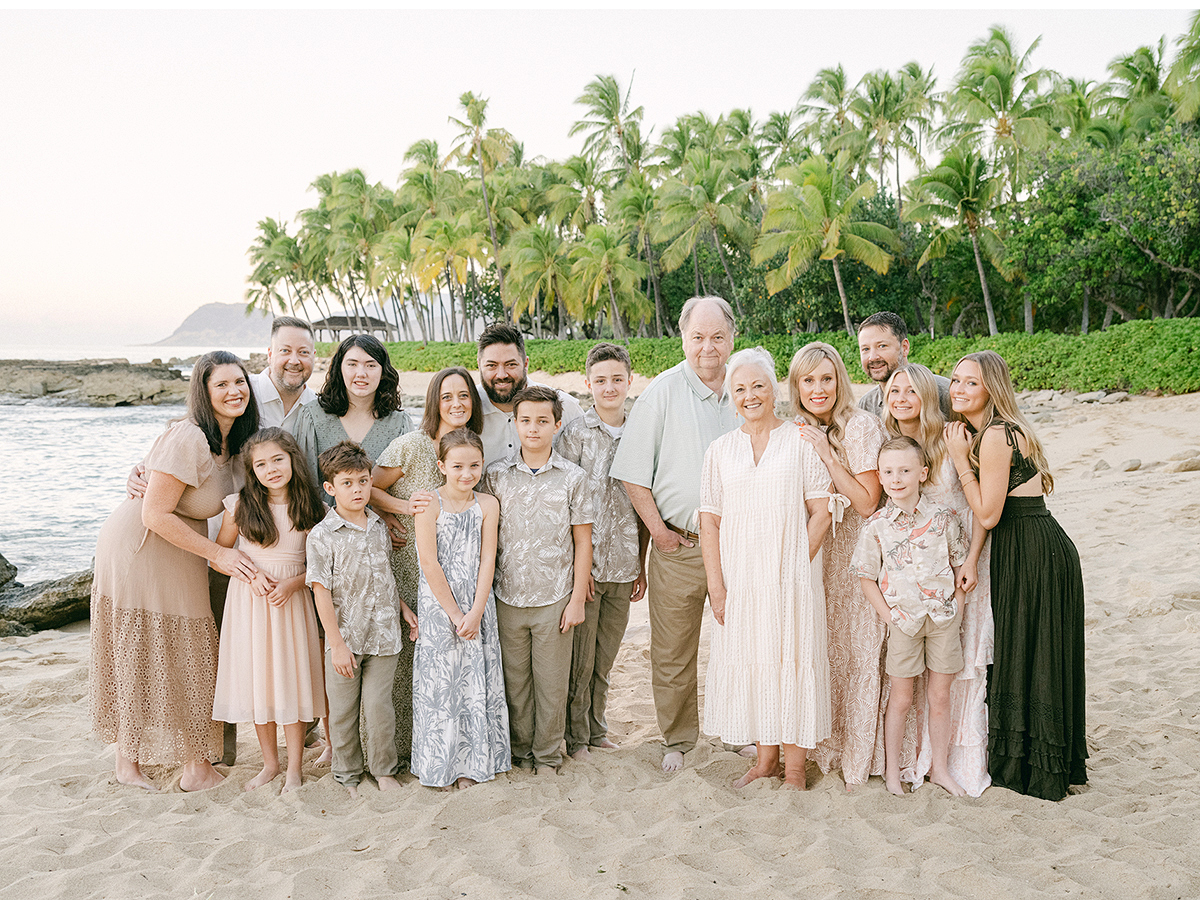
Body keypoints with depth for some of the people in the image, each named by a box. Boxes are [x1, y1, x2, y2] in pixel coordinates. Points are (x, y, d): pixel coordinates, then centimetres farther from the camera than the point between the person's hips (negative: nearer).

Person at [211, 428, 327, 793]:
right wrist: (250, 573, -11)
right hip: (249, 601, 1)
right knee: (257, 680, 8)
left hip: (292, 600, -1)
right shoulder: (241, 505, -3)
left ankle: (294, 768, 13)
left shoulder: (311, 509, -4)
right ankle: (270, 763, 24)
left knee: (292, 680, 1)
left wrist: (293, 583, -16)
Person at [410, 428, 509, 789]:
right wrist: (455, 614, -12)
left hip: (478, 606, 3)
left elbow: (487, 560, -3)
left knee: (477, 681, 7)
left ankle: (471, 763, 21)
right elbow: (430, 564, -11)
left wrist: (475, 613, -11)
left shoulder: (487, 504, 0)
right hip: (438, 606, -3)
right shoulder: (428, 505, -9)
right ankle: (439, 765, 19)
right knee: (438, 681, 3)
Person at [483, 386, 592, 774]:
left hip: (555, 598, -1)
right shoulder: (497, 475, 3)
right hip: (508, 596, 1)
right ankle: (519, 752, 26)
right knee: (514, 679, 9)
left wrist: (577, 598, -2)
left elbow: (582, 542, 2)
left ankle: (547, 756, 23)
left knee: (552, 681, 7)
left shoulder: (573, 477, -1)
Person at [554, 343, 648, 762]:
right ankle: (576, 738, 21)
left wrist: (642, 564, 10)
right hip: (583, 564, -4)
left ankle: (597, 729, 31)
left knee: (605, 656, 15)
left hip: (623, 566, 4)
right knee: (579, 658, 5)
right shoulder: (573, 434, -6)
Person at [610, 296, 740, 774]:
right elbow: (633, 473, -5)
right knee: (672, 653, 6)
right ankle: (677, 741, 24)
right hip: (678, 546, -3)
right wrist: (659, 531, -7)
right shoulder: (661, 392, -5)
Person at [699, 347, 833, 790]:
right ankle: (766, 760, 24)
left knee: (793, 662, 0)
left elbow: (820, 513, -1)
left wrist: (796, 567, -9)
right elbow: (709, 521, 6)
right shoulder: (720, 449, 9)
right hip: (740, 579, 3)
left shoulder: (801, 441, 2)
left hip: (791, 577, -2)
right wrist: (716, 584, -2)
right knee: (751, 662, 8)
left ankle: (794, 767, 13)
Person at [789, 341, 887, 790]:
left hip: (857, 553, -5)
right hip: (813, 554, 5)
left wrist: (827, 455, -19)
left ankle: (860, 755, 12)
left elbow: (866, 502, -16)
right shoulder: (797, 432, 7)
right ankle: (826, 747, 22)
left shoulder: (861, 426, -11)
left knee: (856, 648, -2)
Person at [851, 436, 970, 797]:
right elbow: (866, 578, 0)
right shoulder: (876, 526, -4)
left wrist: (956, 608, -3)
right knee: (901, 698, 8)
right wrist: (888, 616, -7)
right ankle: (892, 770, 21)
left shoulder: (943, 518, -2)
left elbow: (961, 565, 5)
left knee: (940, 696, 10)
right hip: (903, 619, -1)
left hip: (944, 618, 1)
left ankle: (940, 768, 25)